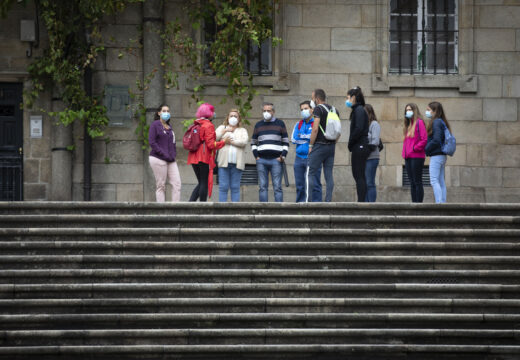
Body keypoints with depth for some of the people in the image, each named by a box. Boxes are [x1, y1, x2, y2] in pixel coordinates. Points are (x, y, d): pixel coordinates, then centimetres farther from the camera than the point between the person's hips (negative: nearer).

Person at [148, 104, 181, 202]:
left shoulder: (169, 127, 18)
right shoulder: (155, 125, -1)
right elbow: (152, 142, -10)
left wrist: (173, 154, 6)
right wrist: (164, 154, -15)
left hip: (171, 161, 6)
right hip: (158, 159, -6)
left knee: (177, 184, -5)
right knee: (161, 186, -4)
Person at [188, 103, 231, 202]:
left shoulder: (196, 125, 14)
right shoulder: (209, 126, -10)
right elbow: (210, 144, -16)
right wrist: (224, 142, -5)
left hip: (194, 158, 7)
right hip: (205, 158, -7)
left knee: (201, 183, 14)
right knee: (204, 183, -2)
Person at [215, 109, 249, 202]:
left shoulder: (242, 130, 17)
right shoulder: (222, 128, 20)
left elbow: (244, 142, -3)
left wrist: (230, 141, -5)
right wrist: (225, 131, -3)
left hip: (237, 163, 0)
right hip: (224, 162, 0)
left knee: (235, 187, -1)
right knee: (223, 187, -5)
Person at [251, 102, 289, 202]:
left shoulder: (280, 124, 8)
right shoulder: (258, 125, 15)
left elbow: (286, 142, 8)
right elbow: (253, 142, 20)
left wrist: (283, 156, -5)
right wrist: (256, 156, 5)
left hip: (276, 160, -2)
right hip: (261, 161, 2)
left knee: (277, 187, -5)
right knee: (263, 187, 2)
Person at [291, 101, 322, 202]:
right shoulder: (298, 124, 17)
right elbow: (293, 139, 5)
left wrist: (302, 136, -9)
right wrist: (308, 139, -5)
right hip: (299, 158, 5)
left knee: (315, 185, -7)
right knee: (299, 185, 5)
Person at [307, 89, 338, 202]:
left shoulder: (318, 109, -8)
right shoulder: (334, 110, 15)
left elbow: (315, 129, -16)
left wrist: (310, 145, -9)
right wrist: (333, 144, 18)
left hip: (319, 145, -7)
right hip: (331, 146, 7)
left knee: (310, 173, -4)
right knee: (329, 174, 6)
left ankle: (308, 200, -10)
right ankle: (328, 200, 2)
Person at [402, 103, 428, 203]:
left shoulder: (419, 122, -6)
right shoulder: (408, 124, 20)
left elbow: (424, 139, -14)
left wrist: (415, 148, -12)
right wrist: (404, 152, 11)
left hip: (417, 157, -9)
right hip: (408, 157, 9)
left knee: (417, 182, -8)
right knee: (412, 183, 8)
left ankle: (419, 203, -8)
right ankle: (414, 203, 10)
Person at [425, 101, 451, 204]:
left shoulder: (436, 122, -12)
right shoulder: (441, 122, 16)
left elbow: (436, 140, -21)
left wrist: (426, 149, -8)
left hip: (436, 156, -10)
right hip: (442, 156, 10)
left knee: (434, 181, -10)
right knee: (441, 182, 9)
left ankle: (439, 202, -16)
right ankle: (443, 203, 9)